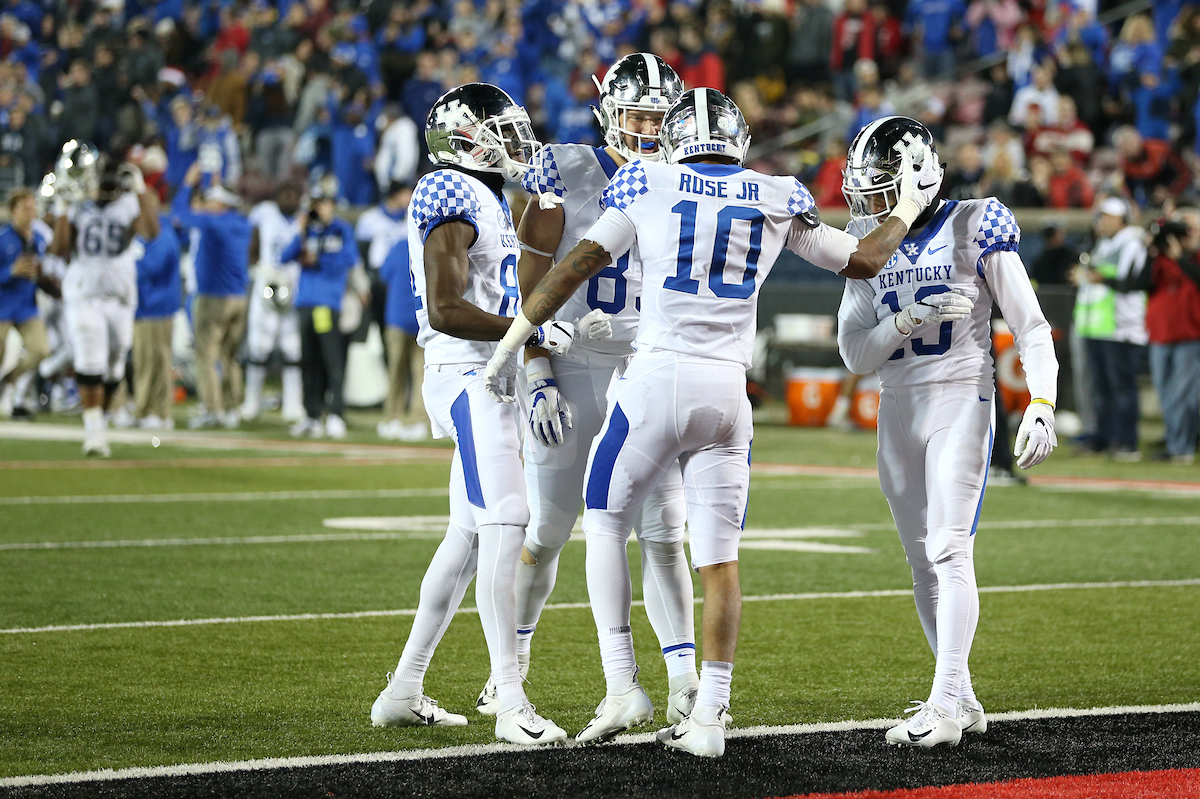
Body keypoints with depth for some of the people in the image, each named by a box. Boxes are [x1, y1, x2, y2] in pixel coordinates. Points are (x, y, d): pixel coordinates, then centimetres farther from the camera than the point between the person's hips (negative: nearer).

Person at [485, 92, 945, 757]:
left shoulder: (648, 187, 4)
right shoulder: (780, 202, 10)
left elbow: (576, 267, 2)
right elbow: (863, 260, 20)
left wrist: (510, 345, 7)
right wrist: (908, 206, 37)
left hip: (658, 378, -2)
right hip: (728, 389, 2)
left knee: (605, 524, 13)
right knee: (719, 557, 7)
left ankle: (621, 685, 4)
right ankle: (709, 716, 4)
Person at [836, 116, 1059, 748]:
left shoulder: (973, 230, -5)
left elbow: (1031, 328, -4)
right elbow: (855, 353, 3)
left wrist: (1042, 406, -15)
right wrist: (910, 318, -15)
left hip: (960, 401, -6)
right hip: (897, 409, 6)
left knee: (949, 550, -16)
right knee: (923, 562, 6)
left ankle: (945, 704, -19)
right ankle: (963, 703, 13)